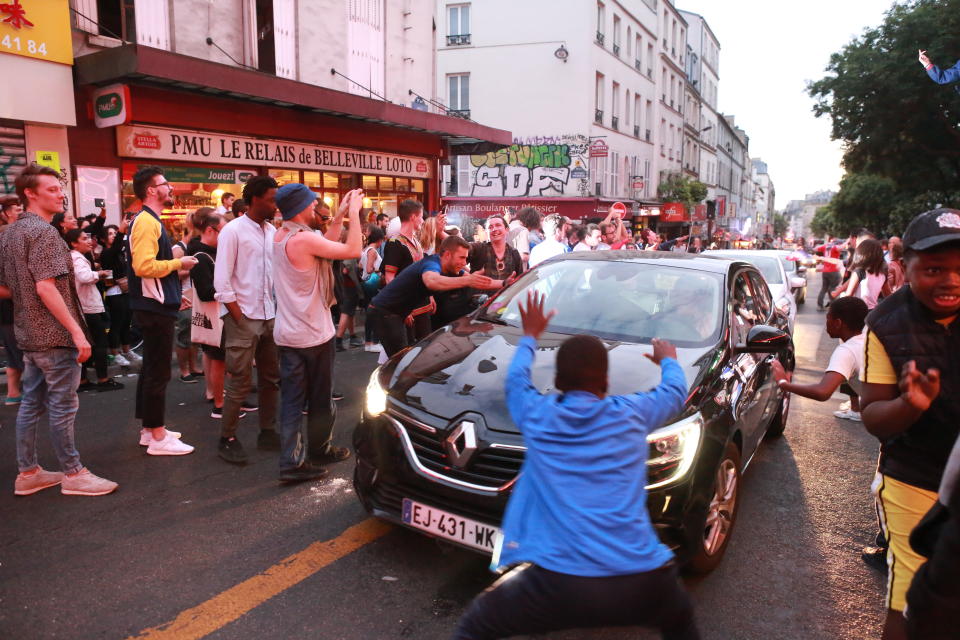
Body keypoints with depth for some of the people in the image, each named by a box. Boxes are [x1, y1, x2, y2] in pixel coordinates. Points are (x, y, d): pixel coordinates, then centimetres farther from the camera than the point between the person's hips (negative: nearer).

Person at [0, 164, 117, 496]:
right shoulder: (42, 232, -16)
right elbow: (46, 287, -24)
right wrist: (77, 332, -24)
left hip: (28, 333, 9)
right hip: (54, 334, -9)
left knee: (31, 403, 14)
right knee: (62, 405, 0)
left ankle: (28, 473, 23)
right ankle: (73, 473, 10)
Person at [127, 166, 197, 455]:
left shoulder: (150, 221, 16)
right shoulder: (146, 222, -16)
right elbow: (144, 266, -27)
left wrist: (174, 294, 19)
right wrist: (179, 263, -14)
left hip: (156, 306, 11)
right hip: (155, 308, -11)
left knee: (151, 369, 15)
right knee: (158, 372, -5)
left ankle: (149, 428, 25)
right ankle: (157, 437, 2)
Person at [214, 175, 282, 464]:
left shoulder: (272, 231, 9)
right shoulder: (233, 230, -8)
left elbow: (278, 272, 10)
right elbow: (221, 281, -11)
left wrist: (279, 310, 2)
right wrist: (238, 316, -12)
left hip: (269, 315, 6)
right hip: (243, 316, -6)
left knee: (271, 378, 11)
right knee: (240, 382, -1)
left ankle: (267, 432, 24)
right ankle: (227, 440, 12)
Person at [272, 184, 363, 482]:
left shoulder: (279, 237, 7)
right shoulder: (305, 239, -21)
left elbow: (327, 245, 14)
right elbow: (353, 250, -19)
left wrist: (340, 214, 16)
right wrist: (354, 213, -8)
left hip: (287, 334, 8)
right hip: (313, 335, -8)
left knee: (292, 399, 8)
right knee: (320, 398, 11)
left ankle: (293, 461, 8)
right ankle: (320, 449, 27)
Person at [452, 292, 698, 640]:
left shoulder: (537, 414, 4)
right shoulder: (632, 413, 5)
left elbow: (515, 379, 28)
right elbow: (676, 391, 28)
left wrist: (530, 336, 45)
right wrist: (668, 360, 49)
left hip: (560, 582, -2)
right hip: (642, 583, 2)